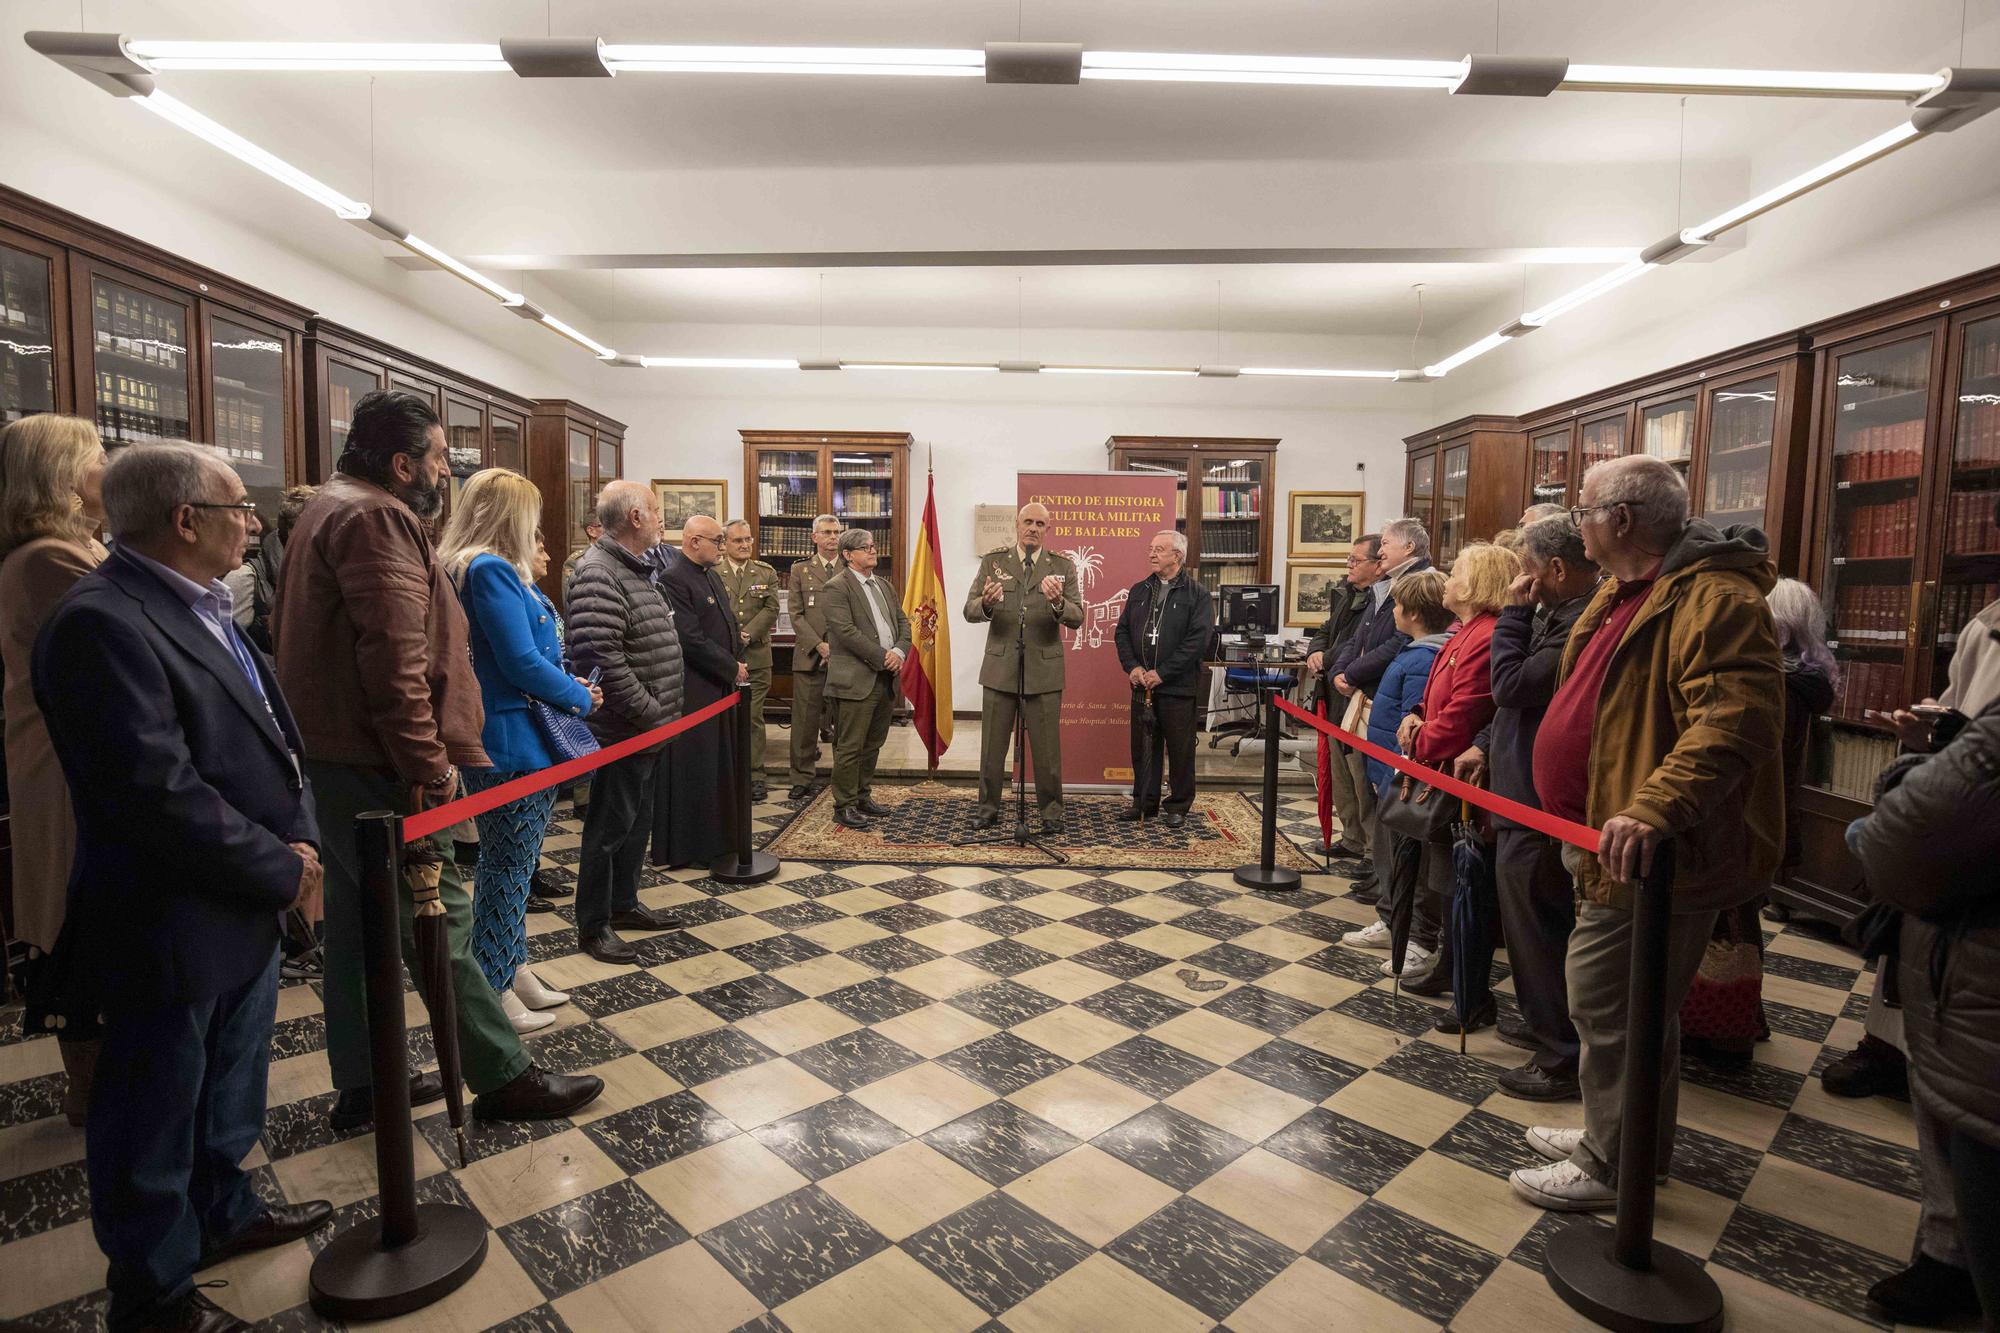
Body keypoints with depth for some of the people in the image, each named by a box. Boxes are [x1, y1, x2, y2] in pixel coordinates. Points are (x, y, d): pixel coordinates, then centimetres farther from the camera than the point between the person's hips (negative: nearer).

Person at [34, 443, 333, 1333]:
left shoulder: (203, 609, 7)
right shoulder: (101, 624, -23)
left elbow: (269, 732, 11)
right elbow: (161, 793, -27)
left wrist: (298, 838, -3)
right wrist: (282, 867, -17)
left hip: (244, 911, 9)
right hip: (170, 928, -9)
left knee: (228, 1093, 26)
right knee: (154, 1120, 12)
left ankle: (221, 1210, 47)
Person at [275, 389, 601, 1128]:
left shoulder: (332, 509, 18)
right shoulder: (375, 519, -16)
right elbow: (394, 658, -25)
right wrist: (430, 763, -22)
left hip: (337, 762, 11)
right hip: (375, 769, -11)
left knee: (357, 922, 16)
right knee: (439, 923, -2)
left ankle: (360, 1084, 28)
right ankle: (504, 1077, 10)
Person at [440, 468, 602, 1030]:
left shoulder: (491, 569, 13)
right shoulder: (490, 570, -18)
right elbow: (522, 662, -22)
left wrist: (566, 684, 6)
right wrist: (580, 697, -8)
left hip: (514, 739, 10)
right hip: (513, 745, -10)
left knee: (512, 863, 19)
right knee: (508, 867, 2)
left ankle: (513, 969, 33)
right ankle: (494, 992, 15)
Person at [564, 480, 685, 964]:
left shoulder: (637, 570, 14)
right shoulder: (598, 575, -19)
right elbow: (603, 660, -28)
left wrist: (667, 710, 14)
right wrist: (653, 714, -22)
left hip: (651, 728, 10)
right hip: (623, 732, -10)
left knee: (638, 821, 20)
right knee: (610, 828, 3)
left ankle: (624, 903, 35)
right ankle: (593, 925, 17)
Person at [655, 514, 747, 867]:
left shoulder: (713, 576, 14)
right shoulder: (673, 580, -17)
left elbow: (730, 625, 20)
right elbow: (692, 641, -21)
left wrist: (738, 662, 4)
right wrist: (733, 668, -12)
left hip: (722, 688, 9)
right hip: (693, 694, -9)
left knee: (721, 766, 16)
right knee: (693, 770, 0)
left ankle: (718, 837, 28)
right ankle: (688, 847, 13)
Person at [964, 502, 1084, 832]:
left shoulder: (1062, 566, 2)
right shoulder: (993, 561, 3)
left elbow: (1077, 618, -6)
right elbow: (970, 611, -3)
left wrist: (1058, 602, -28)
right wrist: (986, 603, -26)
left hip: (1044, 669, -1)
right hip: (1000, 666, 1)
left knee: (1047, 748, 5)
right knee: (992, 745, 10)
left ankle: (1050, 811, 19)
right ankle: (989, 808, 24)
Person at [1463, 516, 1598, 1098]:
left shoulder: (1582, 624, -24)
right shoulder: (1562, 615, 10)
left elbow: (1512, 685, -24)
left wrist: (1514, 612, -15)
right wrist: (1485, 746, 13)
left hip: (1540, 808, -11)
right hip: (1526, 794, 11)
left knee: (1538, 925, 1)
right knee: (1530, 919, 22)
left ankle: (1563, 1057, 15)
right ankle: (1544, 1022, 39)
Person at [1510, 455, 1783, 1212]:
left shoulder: (1714, 599, -20)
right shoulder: (1624, 593, 13)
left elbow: (1734, 720, -33)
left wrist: (1656, 808, -44)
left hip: (1656, 856, -10)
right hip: (1617, 847, 10)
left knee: (1609, 1003, 0)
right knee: (1631, 1004, 21)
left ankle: (1612, 1166, 18)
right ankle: (1623, 1137, 38)